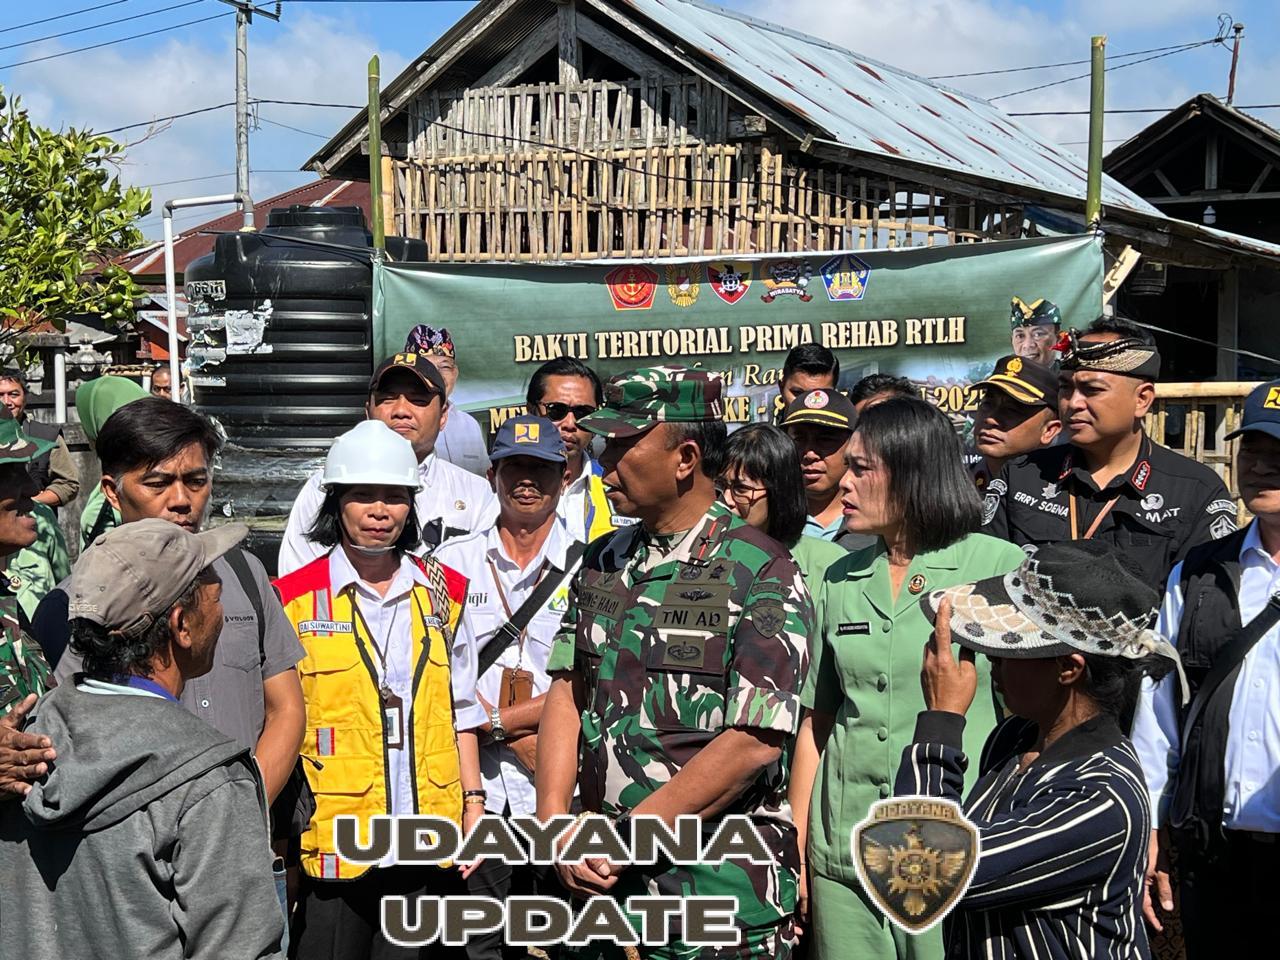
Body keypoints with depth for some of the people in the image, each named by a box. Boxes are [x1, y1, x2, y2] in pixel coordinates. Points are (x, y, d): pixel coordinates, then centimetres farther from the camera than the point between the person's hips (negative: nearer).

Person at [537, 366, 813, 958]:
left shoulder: (762, 575, -11)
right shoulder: (601, 563, 9)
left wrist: (625, 838, -15)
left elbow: (754, 742, -17)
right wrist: (554, 827, -6)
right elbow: (566, 693, 7)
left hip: (719, 887, -5)